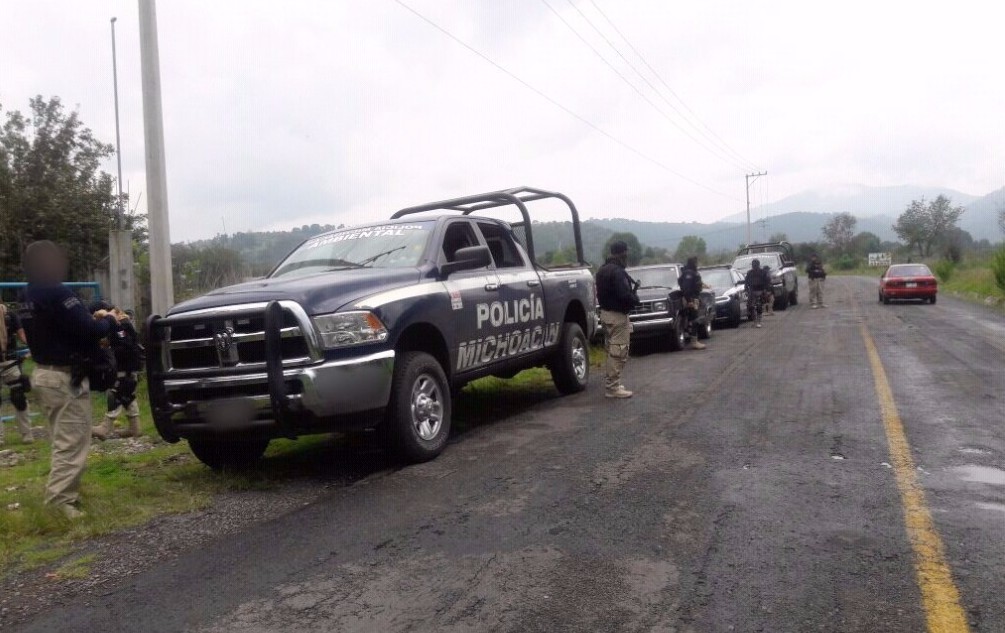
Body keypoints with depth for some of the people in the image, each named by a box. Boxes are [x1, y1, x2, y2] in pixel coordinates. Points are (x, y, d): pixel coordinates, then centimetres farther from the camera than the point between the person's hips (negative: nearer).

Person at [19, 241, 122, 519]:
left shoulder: (29, 298, 11)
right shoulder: (56, 293, -20)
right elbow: (88, 331, -23)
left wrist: (91, 318, 7)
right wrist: (109, 321, -4)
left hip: (44, 373, 10)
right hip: (65, 377, -10)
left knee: (63, 440, 17)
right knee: (72, 441, -7)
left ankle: (63, 493, 21)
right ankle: (60, 498, -9)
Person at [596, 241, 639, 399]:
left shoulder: (603, 270, 13)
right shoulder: (617, 272, -19)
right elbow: (624, 295, -26)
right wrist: (635, 298, -4)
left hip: (606, 312, 10)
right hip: (617, 315, -10)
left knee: (612, 350, 18)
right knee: (619, 352, -6)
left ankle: (610, 383, 24)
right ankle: (613, 387, -4)